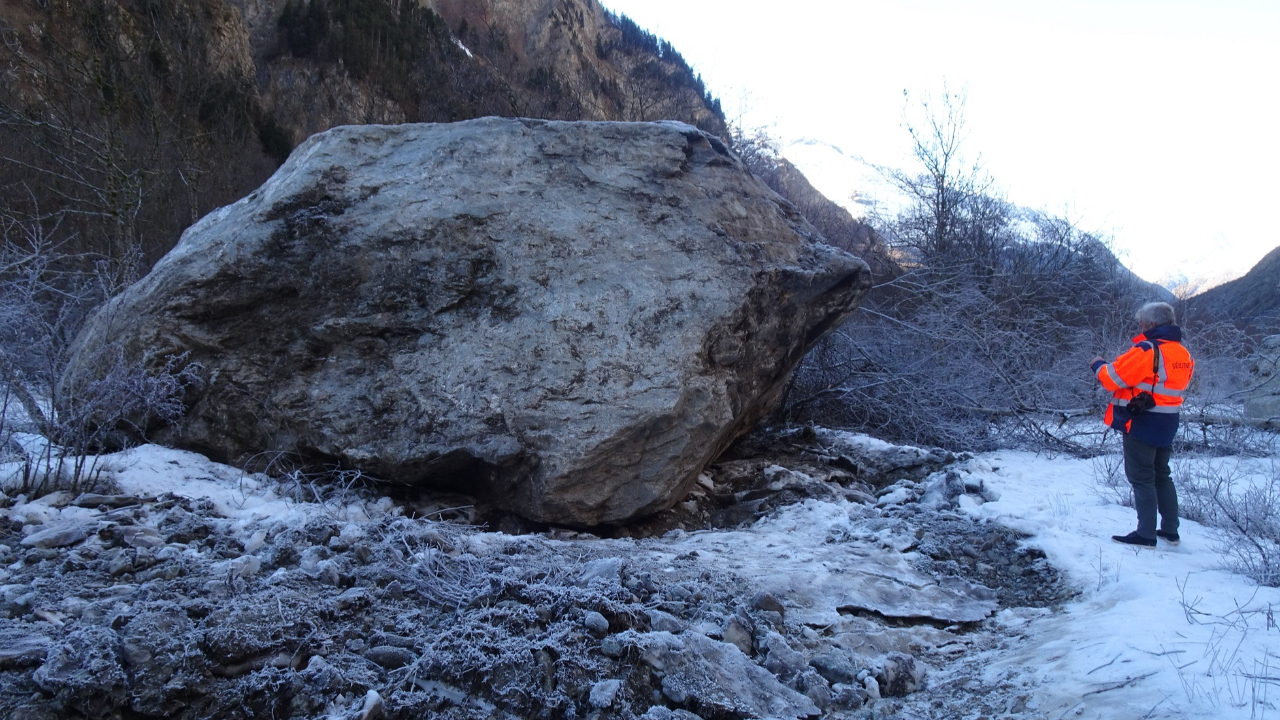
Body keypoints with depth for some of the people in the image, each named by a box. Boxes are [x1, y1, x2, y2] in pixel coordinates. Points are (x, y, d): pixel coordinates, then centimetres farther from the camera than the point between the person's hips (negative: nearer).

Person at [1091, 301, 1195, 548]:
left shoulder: (1146, 350, -19)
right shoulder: (1182, 354, 7)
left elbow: (1112, 378, -17)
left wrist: (1098, 364, 3)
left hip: (1142, 423, -8)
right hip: (1167, 424, 8)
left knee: (1141, 478, -2)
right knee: (1162, 475, 18)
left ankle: (1146, 534, 0)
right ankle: (1170, 530, 24)